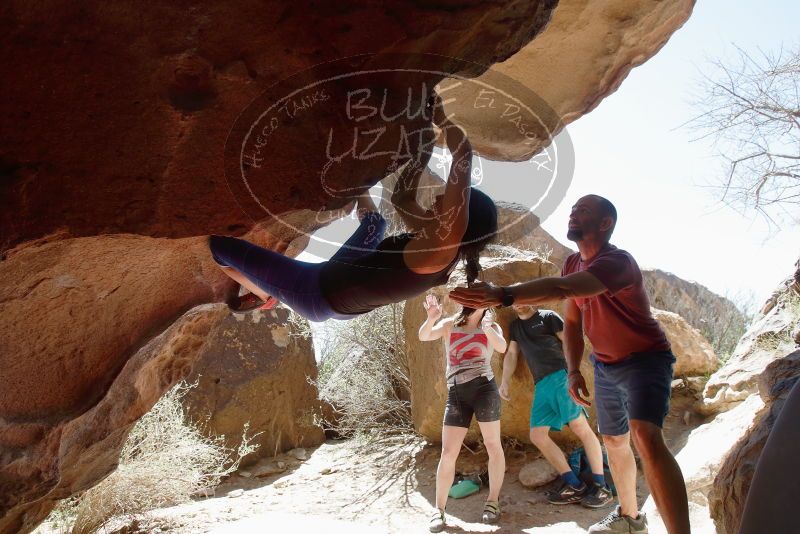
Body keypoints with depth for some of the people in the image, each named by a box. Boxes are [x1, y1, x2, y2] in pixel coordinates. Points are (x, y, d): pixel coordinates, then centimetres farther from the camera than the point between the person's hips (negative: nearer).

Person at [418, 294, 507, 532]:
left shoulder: (491, 326, 9)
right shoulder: (450, 324, 11)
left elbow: (502, 347, -11)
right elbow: (423, 336, -4)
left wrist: (487, 328, -30)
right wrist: (432, 318, -24)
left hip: (483, 388, -1)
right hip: (456, 394, 1)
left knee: (493, 446, 3)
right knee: (448, 453, -1)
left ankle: (493, 501, 18)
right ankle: (439, 510, 7)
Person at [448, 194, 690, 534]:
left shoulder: (617, 262, -29)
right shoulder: (572, 264, -2)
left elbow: (559, 289, -47)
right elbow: (571, 321, 6)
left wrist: (502, 295, -60)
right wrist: (573, 370, -7)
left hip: (645, 359, -8)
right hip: (605, 364, 8)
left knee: (645, 436, -29)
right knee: (613, 441, 19)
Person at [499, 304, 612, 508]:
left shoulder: (547, 316, 6)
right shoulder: (515, 326, 24)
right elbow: (511, 355, 24)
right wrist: (504, 382, 12)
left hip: (560, 375, -7)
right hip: (541, 384, 7)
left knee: (579, 426, -13)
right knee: (537, 435, -3)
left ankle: (601, 487, -9)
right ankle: (575, 486, -1)